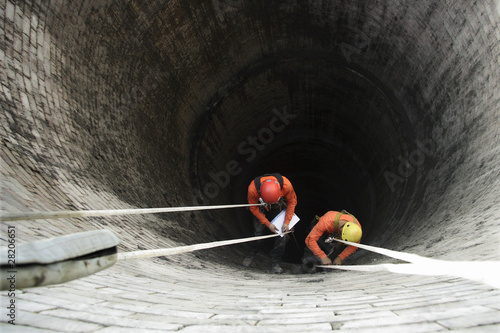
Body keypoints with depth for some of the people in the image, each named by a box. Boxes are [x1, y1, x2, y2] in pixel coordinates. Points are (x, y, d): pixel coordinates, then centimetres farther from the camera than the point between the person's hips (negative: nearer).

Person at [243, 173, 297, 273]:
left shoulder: (286, 185, -39)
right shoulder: (252, 189, -38)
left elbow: (292, 202, -17)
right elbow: (253, 208, -18)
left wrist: (286, 222, -19)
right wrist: (268, 224, -19)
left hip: (280, 208, 1)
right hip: (261, 209, 0)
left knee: (283, 233, -10)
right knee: (257, 231, -5)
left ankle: (275, 263, 3)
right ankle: (251, 255, 24)